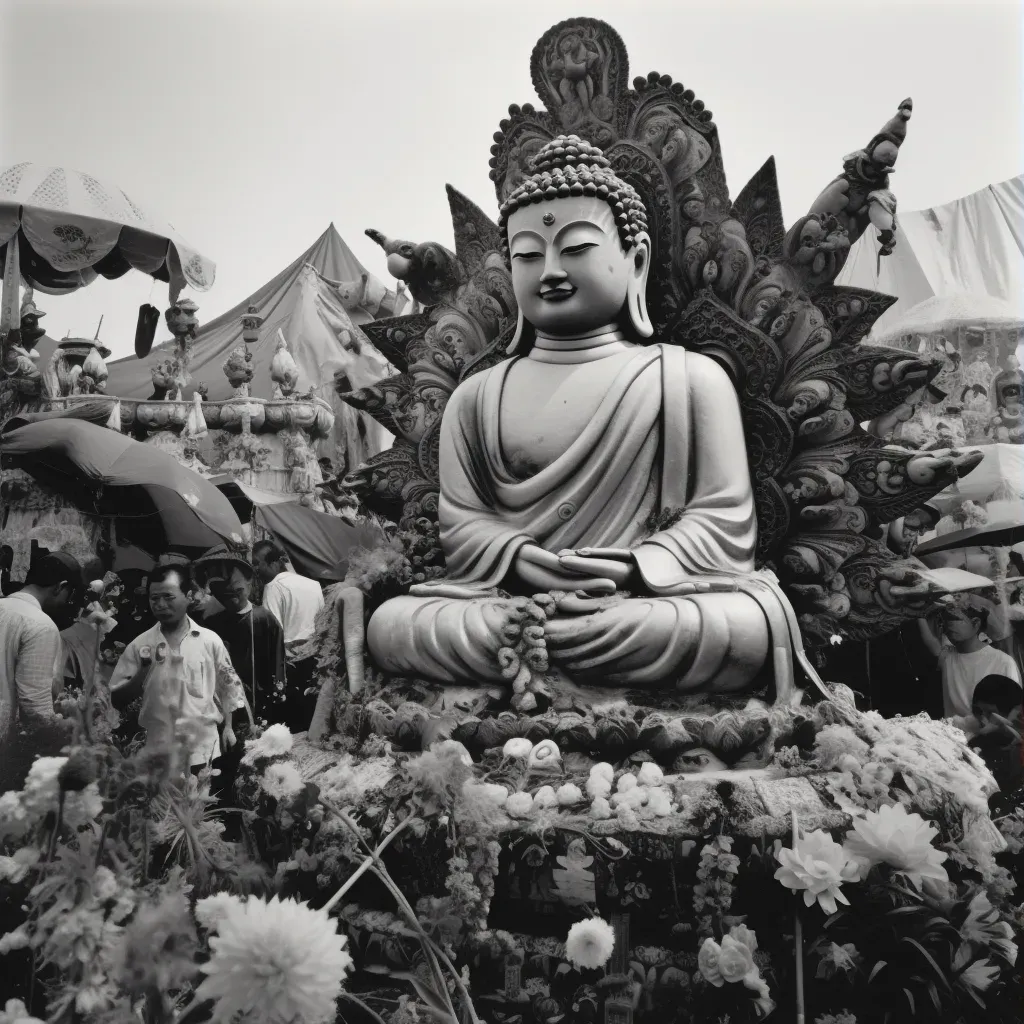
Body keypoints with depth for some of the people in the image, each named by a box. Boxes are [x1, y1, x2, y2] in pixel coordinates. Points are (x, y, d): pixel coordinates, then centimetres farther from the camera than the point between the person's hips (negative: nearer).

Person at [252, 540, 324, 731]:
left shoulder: (274, 586, -9)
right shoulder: (314, 584, 10)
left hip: (289, 666, -6)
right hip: (314, 663, 6)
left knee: (292, 724, 0)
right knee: (311, 722, 11)